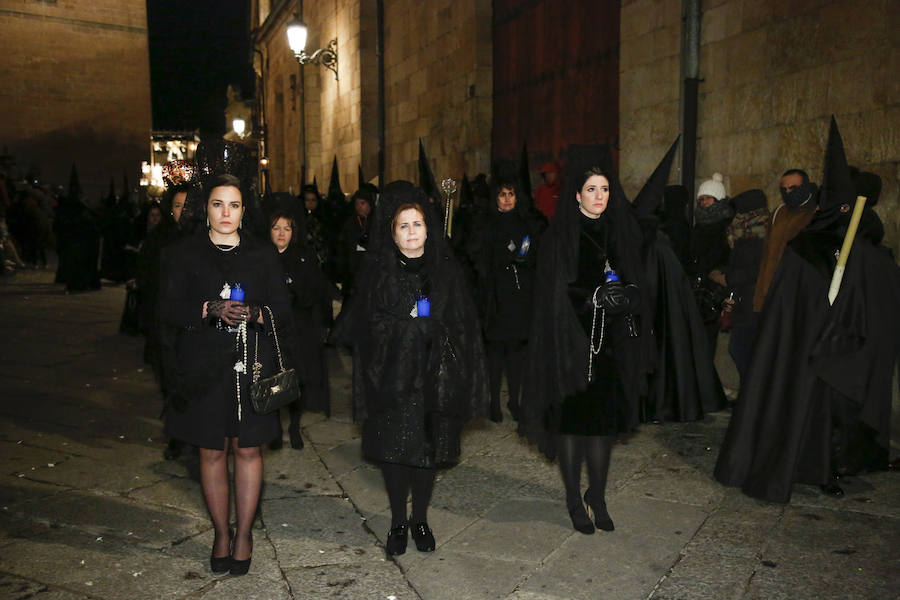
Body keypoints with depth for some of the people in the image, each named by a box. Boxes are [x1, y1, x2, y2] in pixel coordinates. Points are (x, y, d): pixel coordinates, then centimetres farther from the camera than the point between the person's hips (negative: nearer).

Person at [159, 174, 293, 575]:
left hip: (252, 366, 1)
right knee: (212, 452, 7)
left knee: (247, 450, 5)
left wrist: (254, 313, -17)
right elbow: (169, 310, -4)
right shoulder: (182, 253, 5)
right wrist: (211, 309, -21)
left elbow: (282, 311, 4)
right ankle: (221, 534, 23)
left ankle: (244, 533, 20)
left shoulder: (263, 255, 8)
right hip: (204, 368, 0)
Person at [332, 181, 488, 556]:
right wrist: (421, 327, -9)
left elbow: (464, 326, 1)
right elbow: (366, 325, -2)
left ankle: (420, 519, 26)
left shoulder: (446, 270, 4)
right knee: (395, 449, 4)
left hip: (433, 376, 1)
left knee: (429, 448, 8)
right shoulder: (377, 271, 1)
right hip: (392, 376, -1)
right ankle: (398, 522, 22)